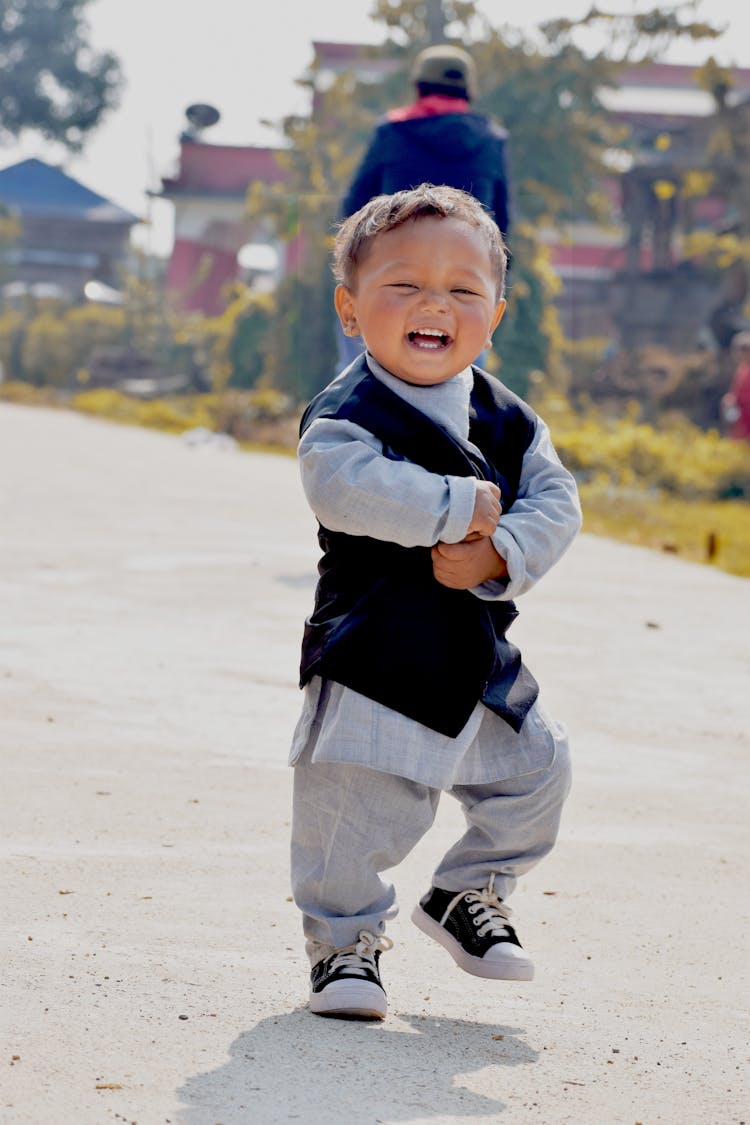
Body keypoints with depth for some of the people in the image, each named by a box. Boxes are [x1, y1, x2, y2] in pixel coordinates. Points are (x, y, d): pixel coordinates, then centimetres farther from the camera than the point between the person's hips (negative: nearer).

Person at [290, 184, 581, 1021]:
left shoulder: (507, 420, 6)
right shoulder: (347, 414, -14)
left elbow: (556, 501, -1)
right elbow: (344, 486, -34)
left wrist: (500, 554, -20)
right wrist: (458, 507, -29)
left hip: (484, 663, 7)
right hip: (375, 661, -7)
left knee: (535, 771, 16)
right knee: (359, 804, -9)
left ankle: (467, 896, 39)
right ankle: (344, 940, 12)